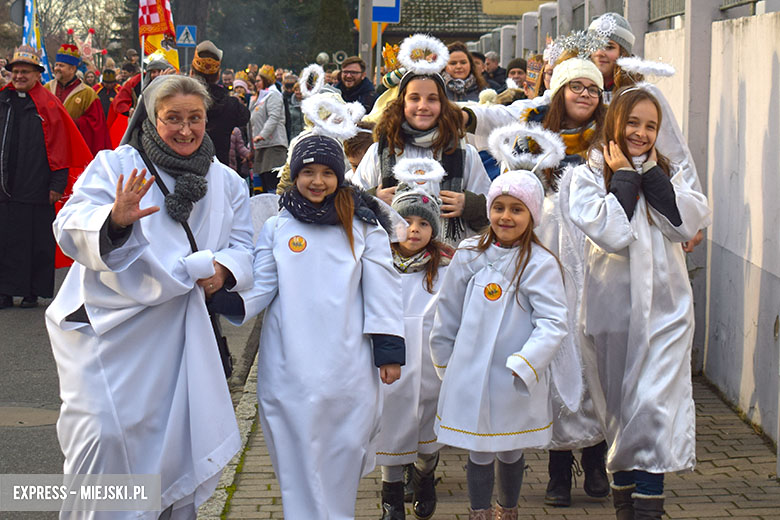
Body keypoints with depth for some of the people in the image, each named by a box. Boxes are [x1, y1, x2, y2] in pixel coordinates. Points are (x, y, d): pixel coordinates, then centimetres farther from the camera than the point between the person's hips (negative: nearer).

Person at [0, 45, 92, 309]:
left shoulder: (48, 104, -1)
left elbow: (60, 146, -4)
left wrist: (58, 184, -8)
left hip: (37, 187, -3)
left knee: (37, 242, 2)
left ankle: (33, 292, 11)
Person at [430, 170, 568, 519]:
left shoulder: (540, 264, -9)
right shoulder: (469, 255, 1)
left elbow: (553, 324, -12)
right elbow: (447, 316, 11)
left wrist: (523, 365, -20)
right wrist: (445, 364, 15)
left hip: (515, 383, -1)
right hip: (470, 377, 1)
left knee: (510, 452, 15)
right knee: (479, 453, 7)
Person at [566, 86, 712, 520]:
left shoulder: (670, 174, 10)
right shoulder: (589, 176, -1)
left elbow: (690, 223, -8)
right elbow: (612, 233, -17)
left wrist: (652, 173, -7)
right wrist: (623, 176, -8)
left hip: (666, 308, 1)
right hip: (613, 308, -1)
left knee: (654, 405, -9)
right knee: (619, 407, 10)